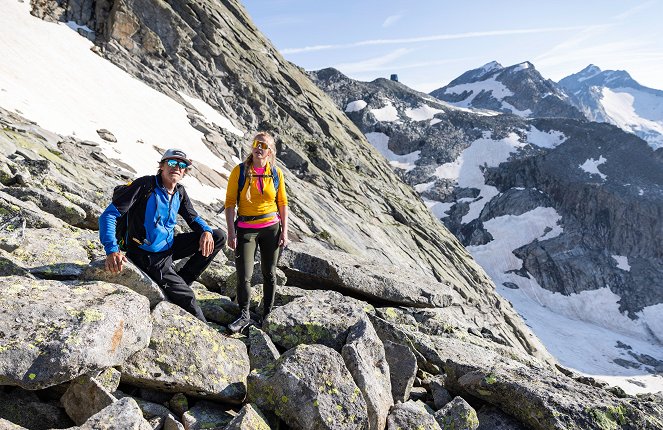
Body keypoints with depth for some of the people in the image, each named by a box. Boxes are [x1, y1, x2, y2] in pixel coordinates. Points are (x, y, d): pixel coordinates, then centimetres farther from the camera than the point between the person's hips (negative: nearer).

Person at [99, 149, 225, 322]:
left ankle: (180, 282, 4)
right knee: (187, 298, -15)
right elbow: (109, 215, -21)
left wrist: (206, 231, -11)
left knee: (218, 237, 2)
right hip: (148, 256, -7)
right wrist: (112, 250, -35)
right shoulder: (146, 185, -17)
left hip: (169, 247, 7)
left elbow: (193, 218, 14)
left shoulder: (179, 192, 3)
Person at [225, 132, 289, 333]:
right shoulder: (240, 171, -5)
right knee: (244, 276, -2)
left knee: (269, 273, 11)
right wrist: (231, 232, -10)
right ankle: (244, 316, 17)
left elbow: (283, 203, 5)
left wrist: (284, 231, 0)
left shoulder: (276, 173, 0)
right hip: (246, 229, -1)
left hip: (271, 228, 2)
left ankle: (268, 313, 29)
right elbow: (230, 203, -5)